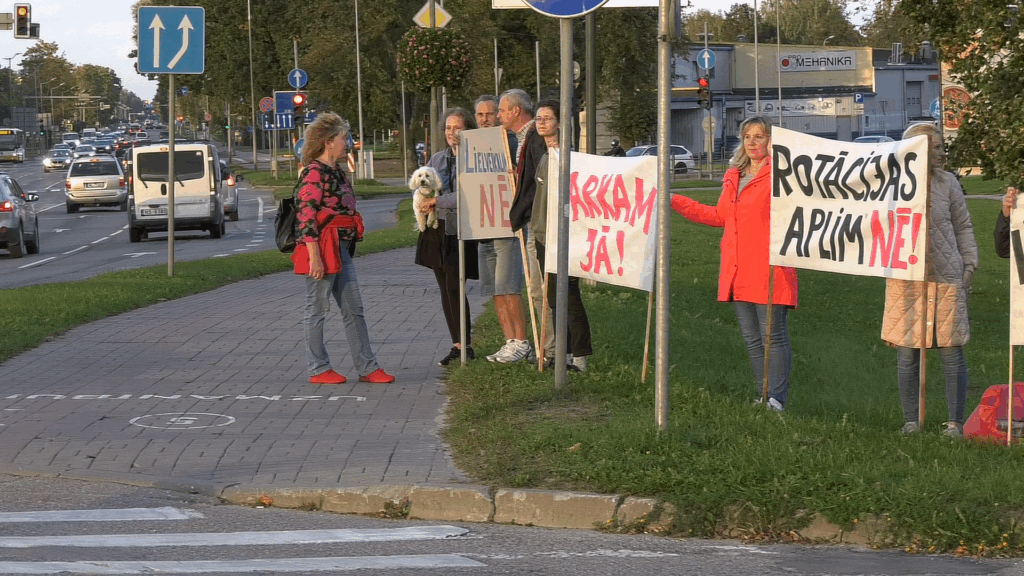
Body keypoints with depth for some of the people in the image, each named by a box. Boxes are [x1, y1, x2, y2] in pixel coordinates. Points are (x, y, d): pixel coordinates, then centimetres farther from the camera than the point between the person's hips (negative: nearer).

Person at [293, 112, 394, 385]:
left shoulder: (337, 172, 16)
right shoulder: (314, 173, -14)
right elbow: (306, 215, -19)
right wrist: (314, 257, -22)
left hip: (341, 250, 9)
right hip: (321, 250, -9)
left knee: (354, 310, 8)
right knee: (317, 309, 1)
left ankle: (367, 367, 12)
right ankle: (318, 369, 8)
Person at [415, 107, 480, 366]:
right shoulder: (437, 159, 14)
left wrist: (437, 201, -13)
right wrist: (425, 203, -6)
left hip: (459, 231, -7)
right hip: (436, 231, 7)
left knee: (454, 288, -11)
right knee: (445, 290, 8)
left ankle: (464, 345, -2)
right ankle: (458, 345, 14)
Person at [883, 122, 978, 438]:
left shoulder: (947, 183, 7)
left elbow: (963, 227, 13)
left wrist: (968, 266, 6)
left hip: (946, 279, 1)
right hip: (904, 280, -1)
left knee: (951, 352, 1)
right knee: (907, 353, 2)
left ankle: (955, 422, 9)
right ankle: (911, 421, 13)